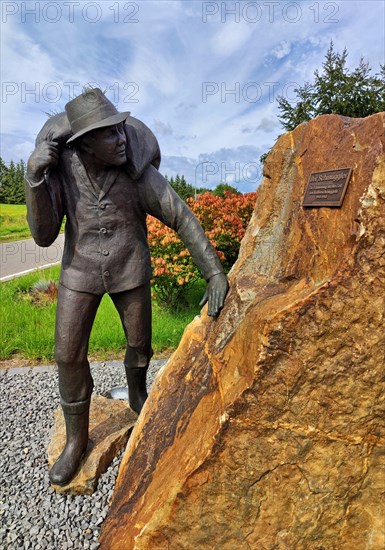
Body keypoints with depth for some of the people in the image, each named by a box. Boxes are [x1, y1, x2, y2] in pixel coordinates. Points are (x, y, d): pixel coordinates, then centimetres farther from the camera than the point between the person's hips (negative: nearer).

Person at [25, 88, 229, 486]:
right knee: (69, 354, 0)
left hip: (131, 270, 0)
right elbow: (44, 236, -15)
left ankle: (137, 397, 45)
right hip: (81, 271, 1)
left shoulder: (138, 172, -17)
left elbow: (182, 219, -17)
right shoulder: (59, 169, -12)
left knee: (140, 344, 11)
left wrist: (215, 273, -24)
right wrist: (33, 177, -29)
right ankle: (76, 439, 22)